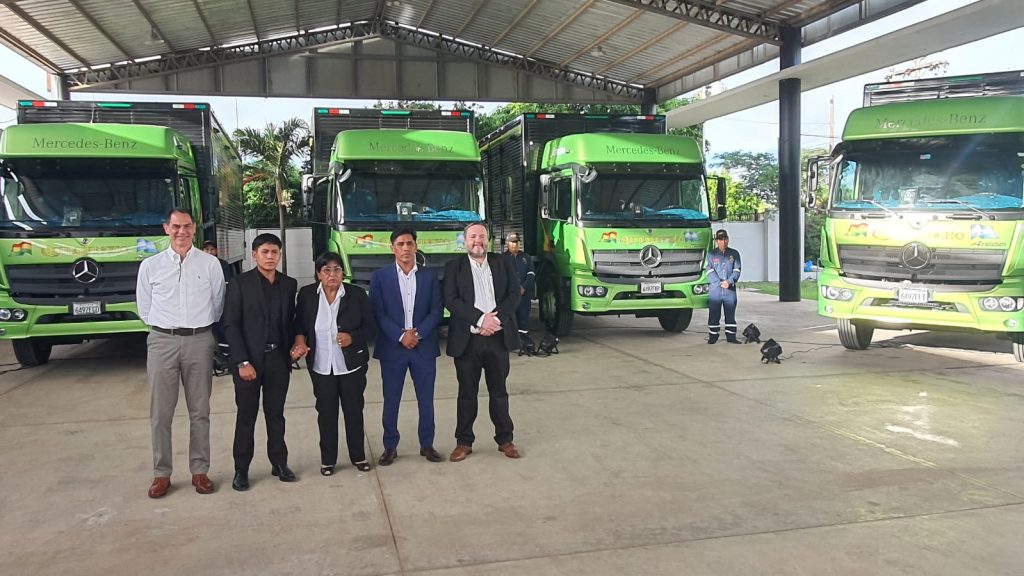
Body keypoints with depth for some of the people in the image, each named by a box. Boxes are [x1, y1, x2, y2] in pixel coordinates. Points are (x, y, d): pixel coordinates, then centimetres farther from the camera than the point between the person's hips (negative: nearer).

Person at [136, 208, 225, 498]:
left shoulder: (210, 264, 2)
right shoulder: (150, 266, 4)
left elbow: (217, 304, 10)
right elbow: (144, 308, 12)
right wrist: (166, 326, 12)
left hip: (199, 341, 0)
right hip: (162, 341, 0)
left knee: (200, 411, 7)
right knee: (160, 412, 3)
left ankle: (200, 471, 16)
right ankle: (161, 474, 13)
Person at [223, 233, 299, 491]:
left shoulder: (289, 284, 6)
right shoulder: (240, 283, -5)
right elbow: (230, 325, -7)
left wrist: (292, 351, -2)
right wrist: (242, 362, -13)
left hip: (278, 359, 3)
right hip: (248, 360, -3)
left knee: (276, 414, 12)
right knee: (246, 417, 6)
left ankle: (279, 463, 23)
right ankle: (241, 469, 17)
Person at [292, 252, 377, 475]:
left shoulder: (357, 294, -6)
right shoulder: (307, 294, -3)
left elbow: (371, 329, -3)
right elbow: (299, 324, 7)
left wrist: (353, 337, -21)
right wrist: (300, 341, -13)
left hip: (352, 365, 0)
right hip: (321, 367, 0)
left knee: (354, 411, 10)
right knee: (326, 413, 9)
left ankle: (358, 456, 27)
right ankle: (327, 459, 24)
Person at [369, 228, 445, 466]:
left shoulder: (429, 276, 6)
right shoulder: (379, 276, 1)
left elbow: (437, 311, 1)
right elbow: (378, 313, -5)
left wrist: (417, 333, -12)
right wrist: (401, 336, -14)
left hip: (424, 347, 1)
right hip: (391, 347, -1)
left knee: (426, 399, 7)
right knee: (391, 400, 5)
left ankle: (427, 444, 20)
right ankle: (390, 447, 17)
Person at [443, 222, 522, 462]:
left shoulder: (502, 263, 8)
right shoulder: (454, 266, 2)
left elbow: (514, 294, 0)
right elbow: (451, 300, -8)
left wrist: (496, 319, -14)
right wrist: (480, 319, -18)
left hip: (498, 338, 2)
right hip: (467, 340, -1)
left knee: (499, 391, 11)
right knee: (467, 393, 7)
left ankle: (504, 439, 22)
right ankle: (464, 442, 17)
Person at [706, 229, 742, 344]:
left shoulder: (734, 254, 10)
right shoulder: (711, 255, 6)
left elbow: (737, 270, 2)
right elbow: (710, 271, -2)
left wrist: (729, 281, -15)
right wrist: (720, 283, -15)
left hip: (730, 289, 1)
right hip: (715, 289, -1)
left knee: (730, 314, 5)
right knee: (714, 314, 1)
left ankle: (731, 336, 11)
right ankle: (713, 336, 9)